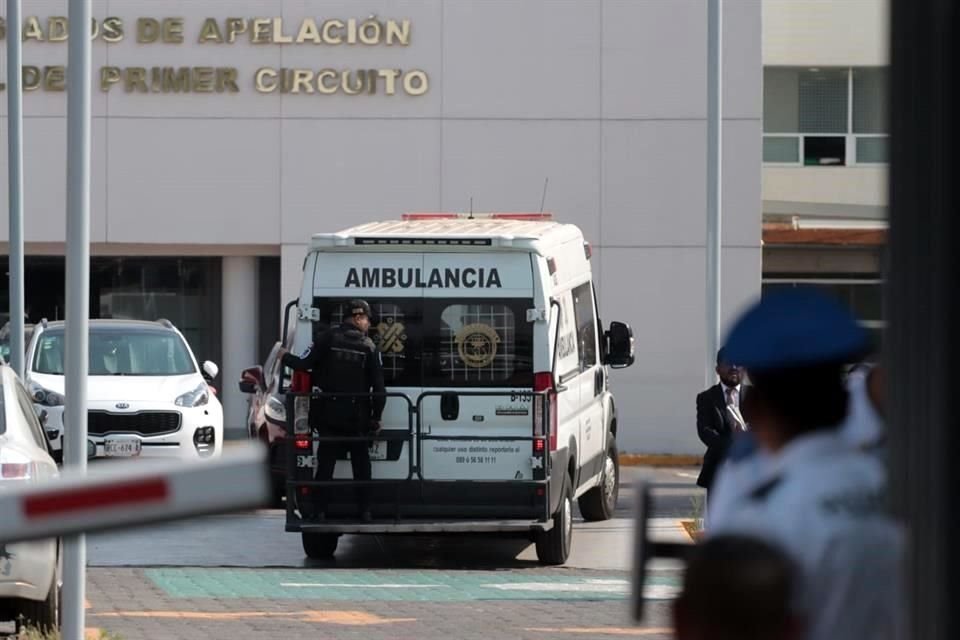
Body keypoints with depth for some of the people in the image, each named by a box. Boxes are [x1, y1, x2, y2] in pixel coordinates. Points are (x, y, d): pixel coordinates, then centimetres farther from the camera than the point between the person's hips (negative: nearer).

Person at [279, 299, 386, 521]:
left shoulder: (329, 338, -6)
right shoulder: (369, 347, -3)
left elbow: (305, 364, -10)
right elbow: (379, 387, -3)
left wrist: (285, 357, 10)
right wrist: (376, 418, 6)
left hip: (329, 414, 0)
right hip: (357, 419, 0)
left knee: (325, 464, 6)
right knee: (361, 465, 10)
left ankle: (321, 510, 3)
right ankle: (365, 511, 7)